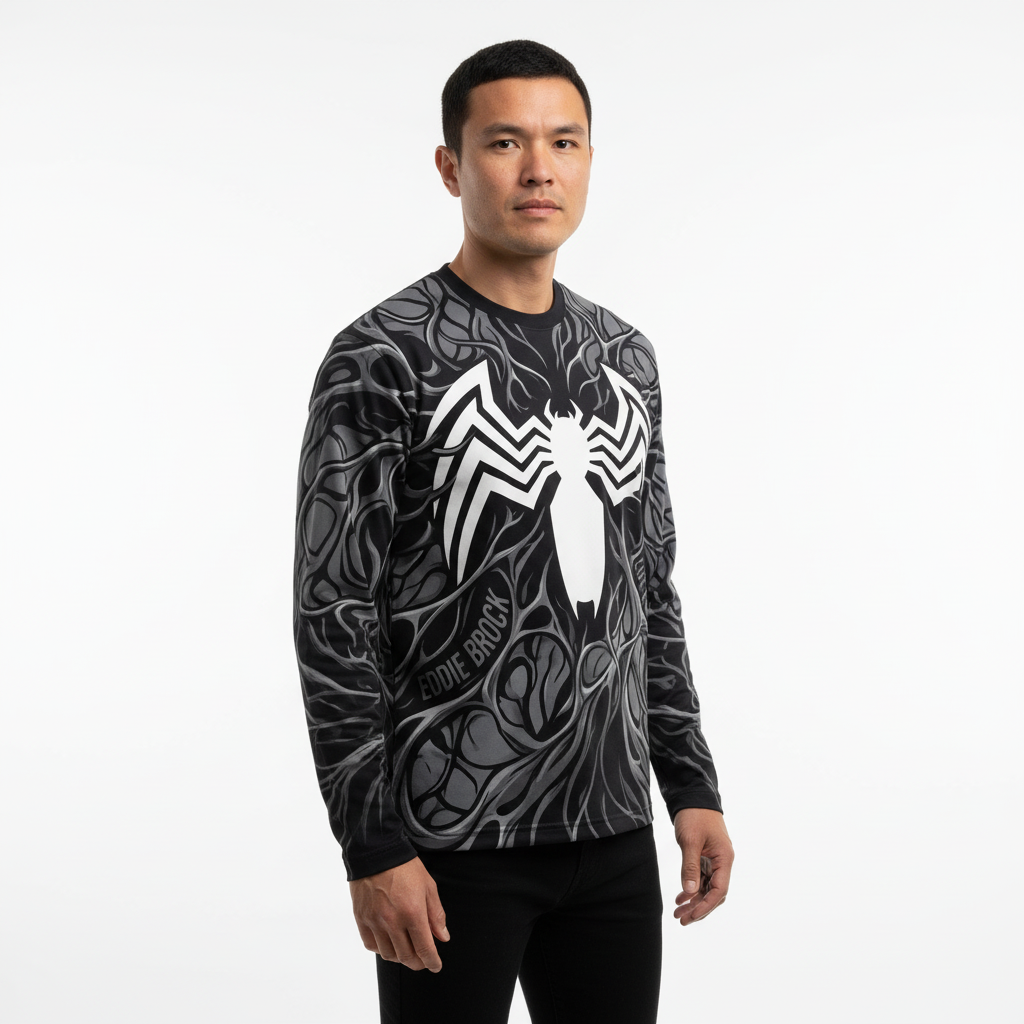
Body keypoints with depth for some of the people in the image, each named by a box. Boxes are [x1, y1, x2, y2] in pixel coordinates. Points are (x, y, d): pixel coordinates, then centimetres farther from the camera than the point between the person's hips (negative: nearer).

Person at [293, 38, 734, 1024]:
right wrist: (372, 847, -15)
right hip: (453, 837, -6)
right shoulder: (381, 359, -10)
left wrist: (692, 784, 11)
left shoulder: (624, 357, 10)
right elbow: (333, 614, -12)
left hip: (612, 831, 6)